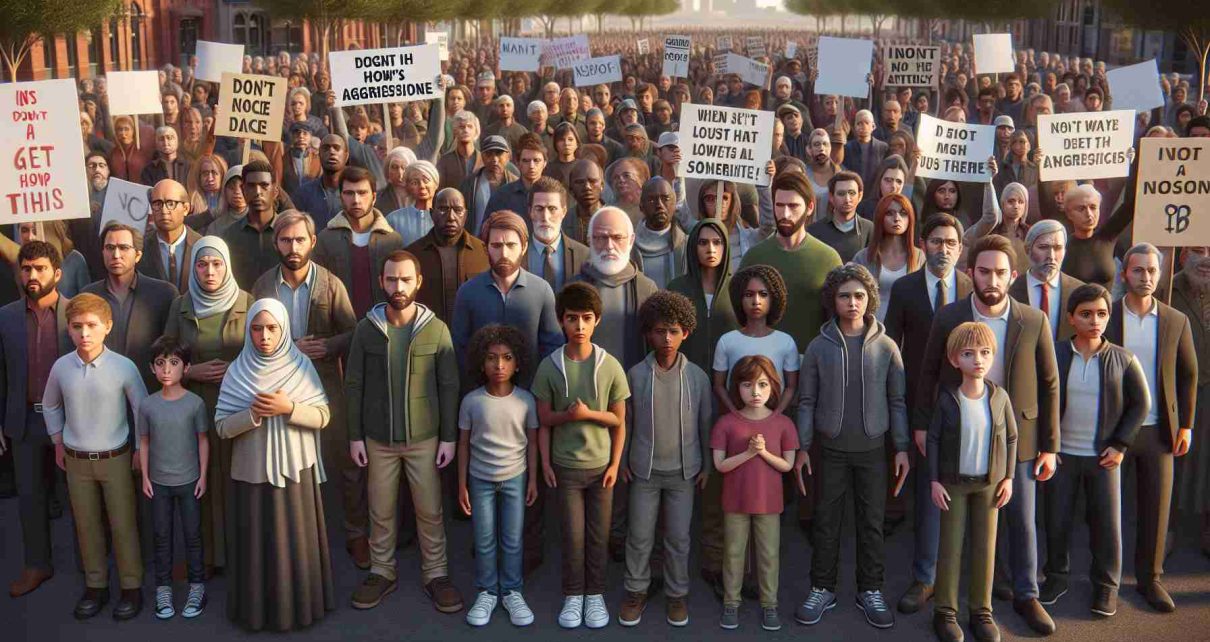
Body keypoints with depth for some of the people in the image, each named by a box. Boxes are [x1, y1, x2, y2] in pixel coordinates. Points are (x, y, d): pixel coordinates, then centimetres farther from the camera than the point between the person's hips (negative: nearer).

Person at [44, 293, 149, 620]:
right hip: (76, 460, 3)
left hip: (115, 458, -3)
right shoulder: (60, 367, -7)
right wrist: (58, 444, 13)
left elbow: (143, 410, -4)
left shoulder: (123, 367, -16)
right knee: (86, 525, 13)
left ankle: (131, 587, 17)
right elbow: (50, 406, 12)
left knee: (123, 525, 4)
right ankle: (95, 585, 26)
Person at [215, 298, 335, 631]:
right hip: (252, 472, 0)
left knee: (295, 542, 7)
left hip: (294, 469, 0)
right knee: (256, 543, 7)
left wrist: (289, 408, -20)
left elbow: (322, 417, -4)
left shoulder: (301, 365, -3)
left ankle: (299, 604, 23)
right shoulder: (238, 371, -3)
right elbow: (222, 427, -4)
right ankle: (257, 610, 21)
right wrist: (253, 414, -21)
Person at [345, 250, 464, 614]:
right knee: (380, 511, 12)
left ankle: (435, 574, 22)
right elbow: (354, 385, 0)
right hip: (378, 439, 1)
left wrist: (449, 437, -5)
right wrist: (355, 436, -2)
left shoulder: (436, 329, -7)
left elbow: (449, 386, -4)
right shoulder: (366, 329, -4)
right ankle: (382, 572, 28)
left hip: (424, 438, -1)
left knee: (430, 510, 8)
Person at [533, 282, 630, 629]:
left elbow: (619, 421, -1)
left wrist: (615, 464, -10)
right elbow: (544, 419, 0)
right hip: (566, 466, 0)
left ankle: (595, 595, 24)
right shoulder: (549, 366, -7)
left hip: (601, 465, 0)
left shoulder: (610, 366, -8)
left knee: (598, 534, 9)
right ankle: (573, 596, 20)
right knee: (573, 534, 6)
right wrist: (545, 462, -8)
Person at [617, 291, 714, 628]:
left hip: (683, 470, 0)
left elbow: (706, 422, 3)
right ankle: (636, 592, 26)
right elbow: (626, 421, 2)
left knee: (678, 538, 9)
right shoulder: (635, 374, -6)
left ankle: (677, 594, 26)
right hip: (644, 470, 0)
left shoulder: (698, 376, -5)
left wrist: (706, 465, 4)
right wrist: (622, 460, 2)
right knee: (639, 536, 9)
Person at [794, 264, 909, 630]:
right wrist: (801, 449, -3)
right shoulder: (819, 347, -2)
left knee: (872, 523, 8)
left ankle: (870, 591, 21)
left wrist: (902, 448, -1)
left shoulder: (886, 347, -1)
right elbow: (806, 402, 0)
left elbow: (897, 400, 2)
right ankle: (822, 589, 20)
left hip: (873, 449, 0)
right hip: (831, 449, 0)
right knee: (826, 522, 7)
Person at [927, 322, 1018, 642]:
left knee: (985, 547, 7)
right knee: (950, 547, 3)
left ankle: (981, 611, 19)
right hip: (953, 482, -2)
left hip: (989, 482, 2)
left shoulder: (1000, 397, -7)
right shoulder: (947, 399, -11)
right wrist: (934, 481, -8)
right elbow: (933, 440, -5)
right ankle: (945, 612, 13)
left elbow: (1011, 437, 4)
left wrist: (1008, 477, 1)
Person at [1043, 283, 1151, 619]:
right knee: (1057, 519, 9)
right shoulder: (1053, 356, -4)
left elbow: (1141, 403, 3)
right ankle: (1056, 576, 27)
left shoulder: (1123, 360, -4)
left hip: (1104, 456, -1)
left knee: (1107, 522, 4)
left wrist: (1121, 444, -3)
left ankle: (1106, 585, 21)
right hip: (1061, 453, 1)